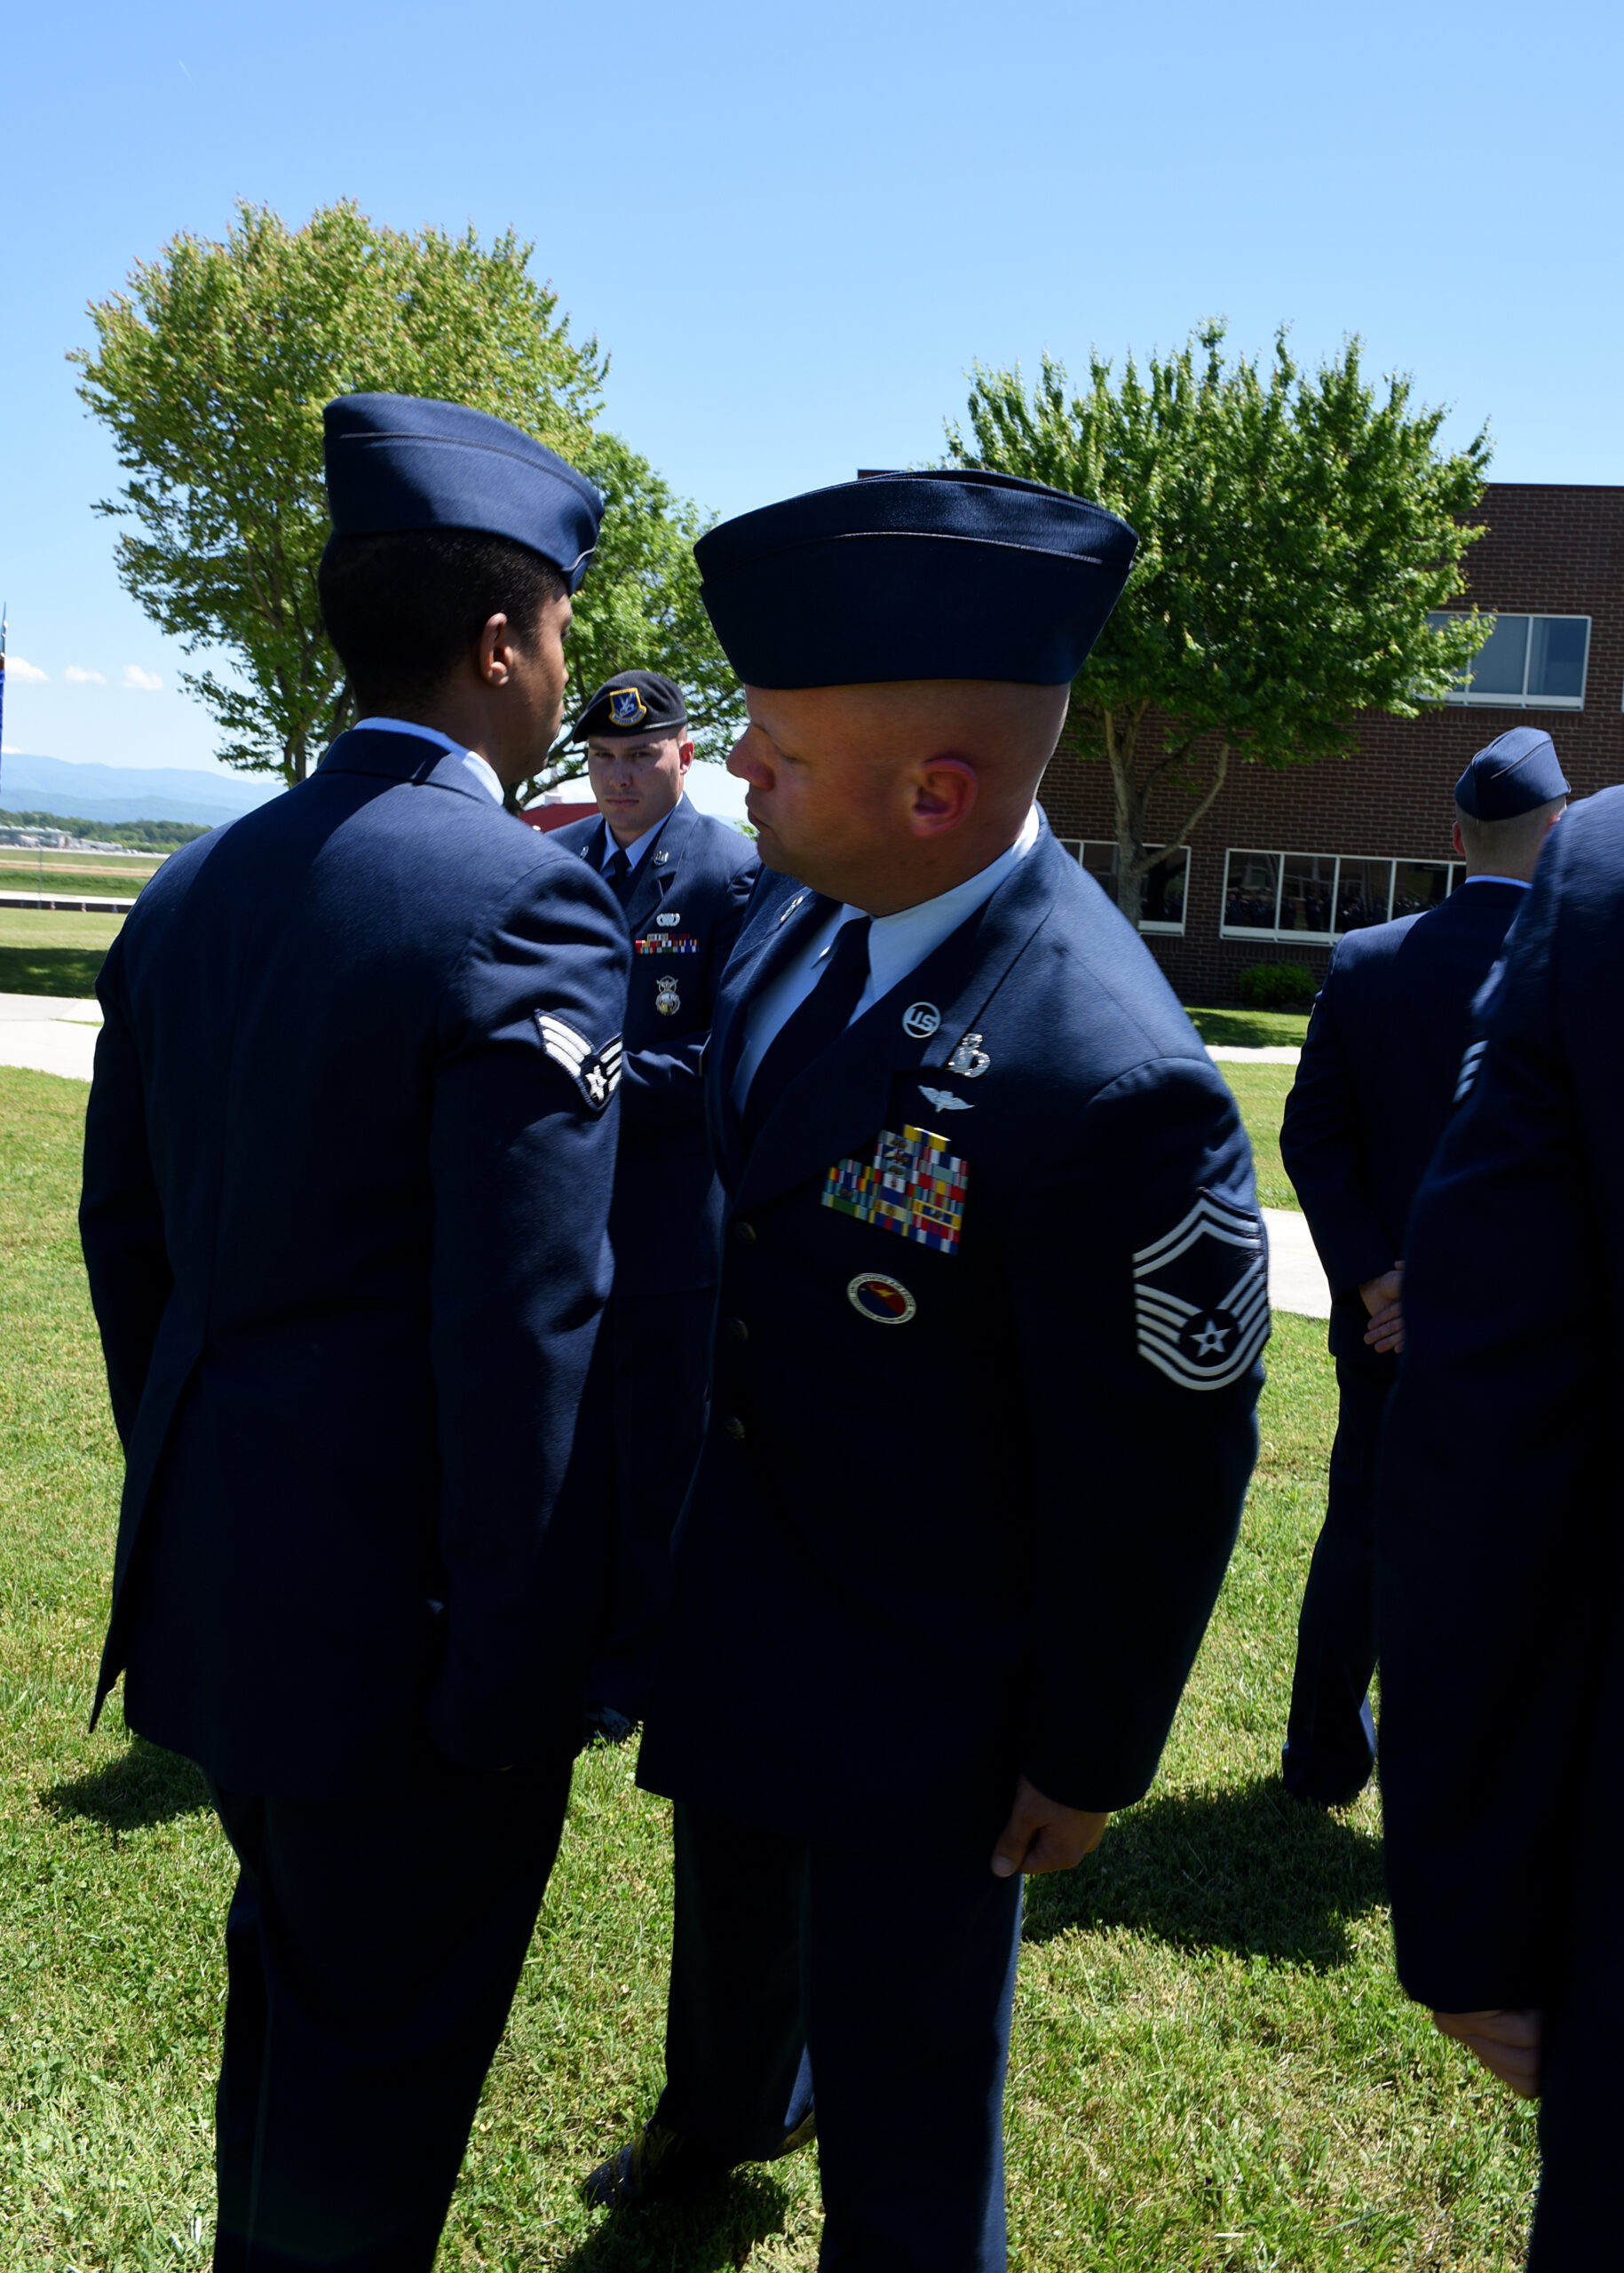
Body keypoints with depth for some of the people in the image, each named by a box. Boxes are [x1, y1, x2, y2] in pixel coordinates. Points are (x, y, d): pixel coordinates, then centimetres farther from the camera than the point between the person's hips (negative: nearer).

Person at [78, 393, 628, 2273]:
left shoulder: (192, 892, 3)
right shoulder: (522, 901, -20)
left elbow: (125, 1239, 10)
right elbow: (527, 1334, -23)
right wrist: (521, 1680, -15)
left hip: (221, 1579, 8)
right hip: (406, 1615, -8)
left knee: (292, 1971, 29)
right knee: (388, 2051, 14)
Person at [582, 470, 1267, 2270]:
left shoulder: (1111, 1086, -35)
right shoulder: (796, 910, -11)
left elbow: (1166, 1471, -23)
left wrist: (1094, 1759, -12)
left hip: (916, 1695, -8)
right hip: (725, 1603, 8)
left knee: (900, 2087, 16)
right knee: (729, 1893, 34)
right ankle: (726, 2106, 66)